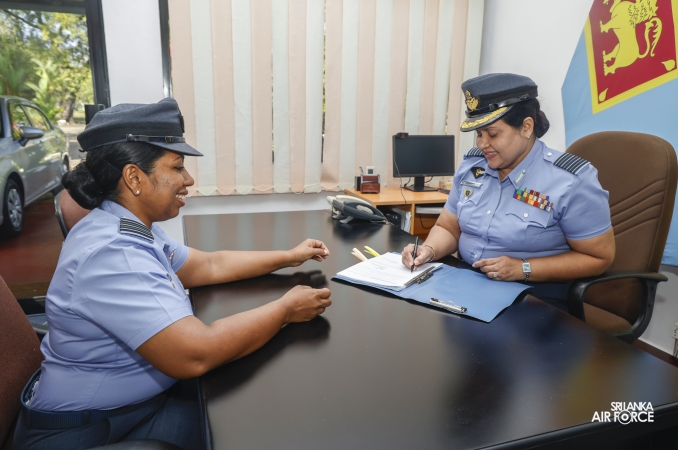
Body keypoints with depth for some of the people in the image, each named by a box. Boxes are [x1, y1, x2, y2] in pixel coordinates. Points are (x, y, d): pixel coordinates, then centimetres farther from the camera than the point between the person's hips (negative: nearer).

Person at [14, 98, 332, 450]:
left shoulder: (134, 228, 3)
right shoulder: (111, 253, -30)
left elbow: (208, 266, 11)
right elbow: (194, 354, -35)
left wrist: (288, 257, 7)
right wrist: (286, 308, -22)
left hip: (143, 400, 8)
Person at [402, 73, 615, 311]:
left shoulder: (571, 181, -14)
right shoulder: (471, 165, 3)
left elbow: (599, 257, -9)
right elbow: (448, 228, 9)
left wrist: (524, 269, -19)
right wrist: (429, 250, -13)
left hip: (534, 298, -5)